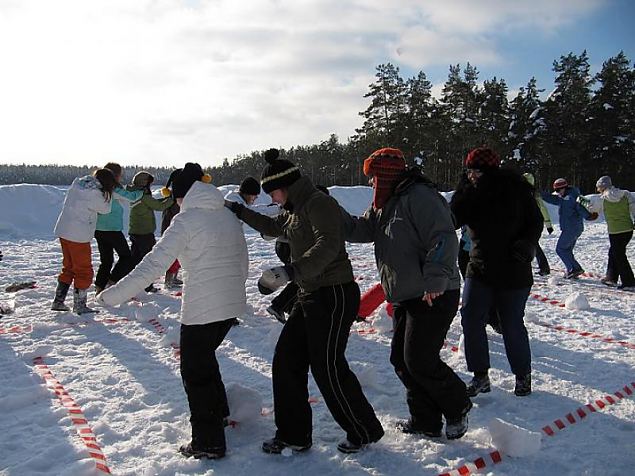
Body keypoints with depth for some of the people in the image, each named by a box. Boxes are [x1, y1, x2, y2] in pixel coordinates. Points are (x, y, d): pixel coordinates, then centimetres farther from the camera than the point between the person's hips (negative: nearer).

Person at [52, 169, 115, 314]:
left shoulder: (77, 182, 3)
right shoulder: (95, 193, -19)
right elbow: (105, 209, -3)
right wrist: (108, 192, 6)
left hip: (63, 231, 8)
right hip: (79, 236, -8)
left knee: (68, 268, 19)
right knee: (84, 271, 5)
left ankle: (58, 301, 22)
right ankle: (79, 305, 10)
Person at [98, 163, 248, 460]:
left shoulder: (186, 220, -13)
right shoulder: (229, 216, 8)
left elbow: (153, 264, -19)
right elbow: (243, 262, 16)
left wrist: (114, 295, -16)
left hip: (201, 309, -7)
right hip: (232, 304, 8)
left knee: (194, 371, 8)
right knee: (204, 356, 28)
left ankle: (208, 443, 15)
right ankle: (218, 412, 43)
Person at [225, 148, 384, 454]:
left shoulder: (318, 202, -14)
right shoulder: (294, 211, 15)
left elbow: (328, 246, -30)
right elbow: (272, 227, 35)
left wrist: (290, 271, -40)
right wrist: (240, 211, 30)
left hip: (334, 295, -10)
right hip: (309, 296, 10)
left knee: (328, 368, -3)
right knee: (286, 362, 8)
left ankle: (365, 431, 18)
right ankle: (294, 435, 19)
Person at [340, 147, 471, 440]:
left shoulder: (420, 197, -16)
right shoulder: (385, 206, 16)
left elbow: (443, 239, -24)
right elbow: (359, 230, 14)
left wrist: (435, 279, -31)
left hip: (435, 297, -10)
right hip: (406, 298, 10)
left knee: (420, 361, -8)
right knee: (401, 360, 11)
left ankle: (457, 407, 17)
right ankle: (426, 422, 23)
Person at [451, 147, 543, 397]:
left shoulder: (516, 188, -7)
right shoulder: (470, 191, 1)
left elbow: (536, 221, 0)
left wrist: (527, 244, -18)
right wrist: (463, 194, -17)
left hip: (513, 270, -3)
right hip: (480, 267, 3)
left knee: (512, 325, 4)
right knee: (470, 318, -5)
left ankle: (523, 376, 26)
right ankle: (480, 376, 9)